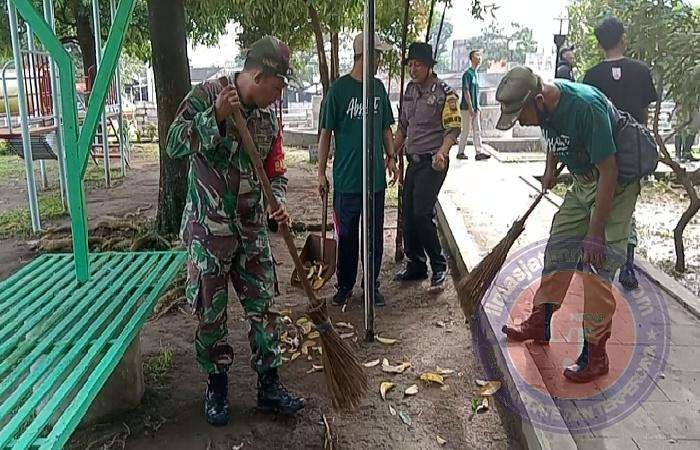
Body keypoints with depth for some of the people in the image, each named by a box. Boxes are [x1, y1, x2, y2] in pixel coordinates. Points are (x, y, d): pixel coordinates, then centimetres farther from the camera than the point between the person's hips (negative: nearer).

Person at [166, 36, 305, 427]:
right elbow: (174, 145, -15)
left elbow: (276, 174, 11)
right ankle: (217, 386, 26)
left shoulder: (269, 119, 6)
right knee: (211, 313, 6)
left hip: (252, 230, 5)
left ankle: (269, 387, 22)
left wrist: (277, 202, -10)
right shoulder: (206, 96, -8)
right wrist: (215, 116, -26)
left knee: (264, 307, 8)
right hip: (209, 229, -4)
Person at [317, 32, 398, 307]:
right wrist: (321, 173, -5)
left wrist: (391, 157, 7)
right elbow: (326, 133, -5)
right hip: (346, 179, -4)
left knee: (375, 236, 10)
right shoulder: (339, 89, -7)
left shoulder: (379, 87, 8)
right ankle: (345, 286, 24)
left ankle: (372, 286, 24)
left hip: (376, 177, 4)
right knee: (347, 236, 8)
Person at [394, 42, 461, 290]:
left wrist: (442, 152, -29)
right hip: (413, 161, 7)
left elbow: (454, 128, -13)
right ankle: (416, 265, 21)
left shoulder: (444, 92, -9)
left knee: (422, 214, -13)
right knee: (408, 215, 8)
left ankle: (439, 266, 3)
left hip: (432, 163, -7)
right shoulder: (410, 89, 12)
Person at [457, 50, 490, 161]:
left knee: (477, 131, 3)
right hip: (467, 108, -8)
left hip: (475, 107, 8)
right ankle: (460, 153, 8)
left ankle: (479, 153, 3)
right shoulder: (468, 74, -10)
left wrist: (479, 108, 18)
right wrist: (471, 108, -20)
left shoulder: (476, 74, 17)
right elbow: (466, 91, -16)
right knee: (465, 131, -2)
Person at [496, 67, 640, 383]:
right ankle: (539, 324, 26)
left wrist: (595, 232, -27)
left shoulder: (585, 106, -32)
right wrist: (550, 169, 8)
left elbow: (608, 172, -29)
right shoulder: (545, 100, -6)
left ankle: (595, 354, 1)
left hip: (614, 187, -8)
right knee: (558, 250, 11)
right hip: (582, 182, 8)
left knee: (596, 269, -10)